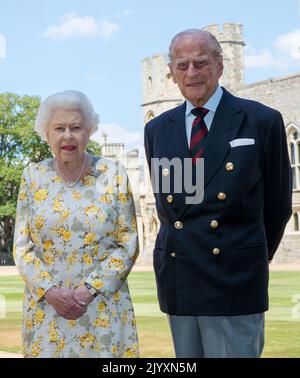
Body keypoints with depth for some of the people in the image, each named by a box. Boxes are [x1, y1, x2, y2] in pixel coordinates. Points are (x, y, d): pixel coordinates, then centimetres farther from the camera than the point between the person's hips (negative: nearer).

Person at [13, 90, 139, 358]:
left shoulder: (113, 175, -1)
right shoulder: (33, 177, 4)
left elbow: (128, 244, -2)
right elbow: (22, 247, 3)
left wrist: (88, 290, -12)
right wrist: (50, 291, -11)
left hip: (104, 309, -1)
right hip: (46, 307, 1)